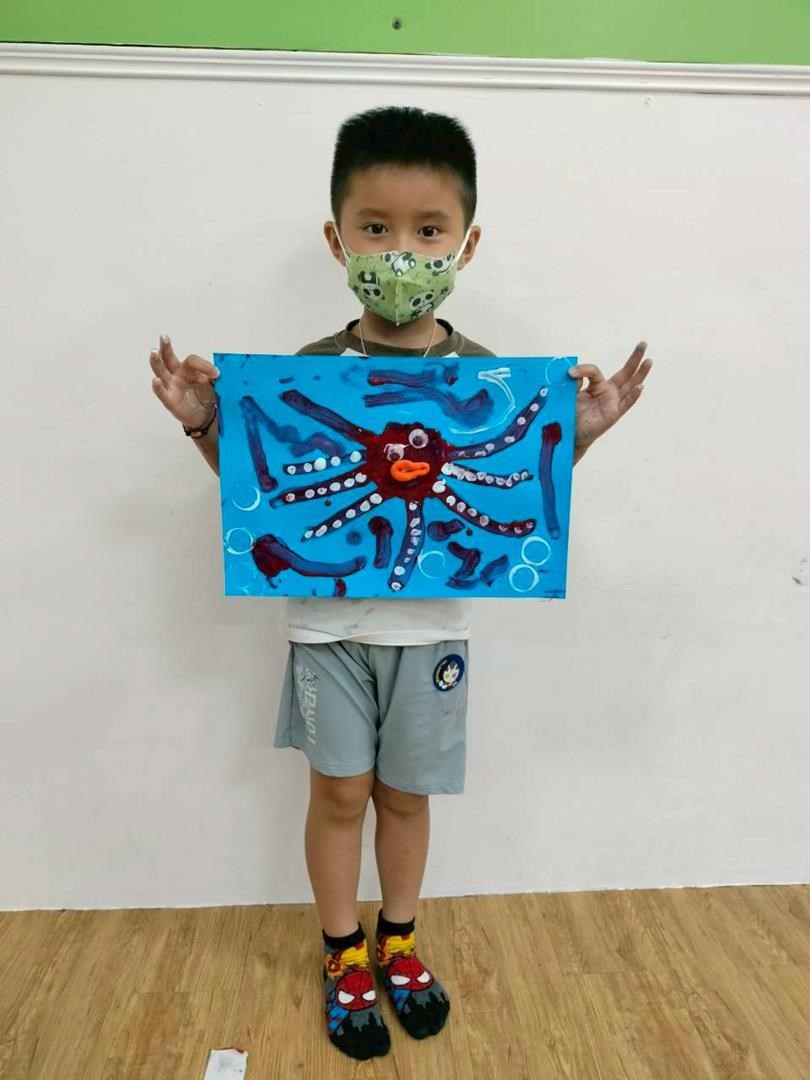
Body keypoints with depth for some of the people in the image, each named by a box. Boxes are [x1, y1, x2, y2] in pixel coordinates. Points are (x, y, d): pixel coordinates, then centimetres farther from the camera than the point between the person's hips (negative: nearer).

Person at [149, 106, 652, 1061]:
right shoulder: (307, 371, -7)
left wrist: (580, 434, -13)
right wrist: (203, 425, -13)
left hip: (432, 625, 1)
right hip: (329, 622, 0)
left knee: (406, 793, 16)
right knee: (340, 792, 10)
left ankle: (398, 941, 41)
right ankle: (344, 955, 36)